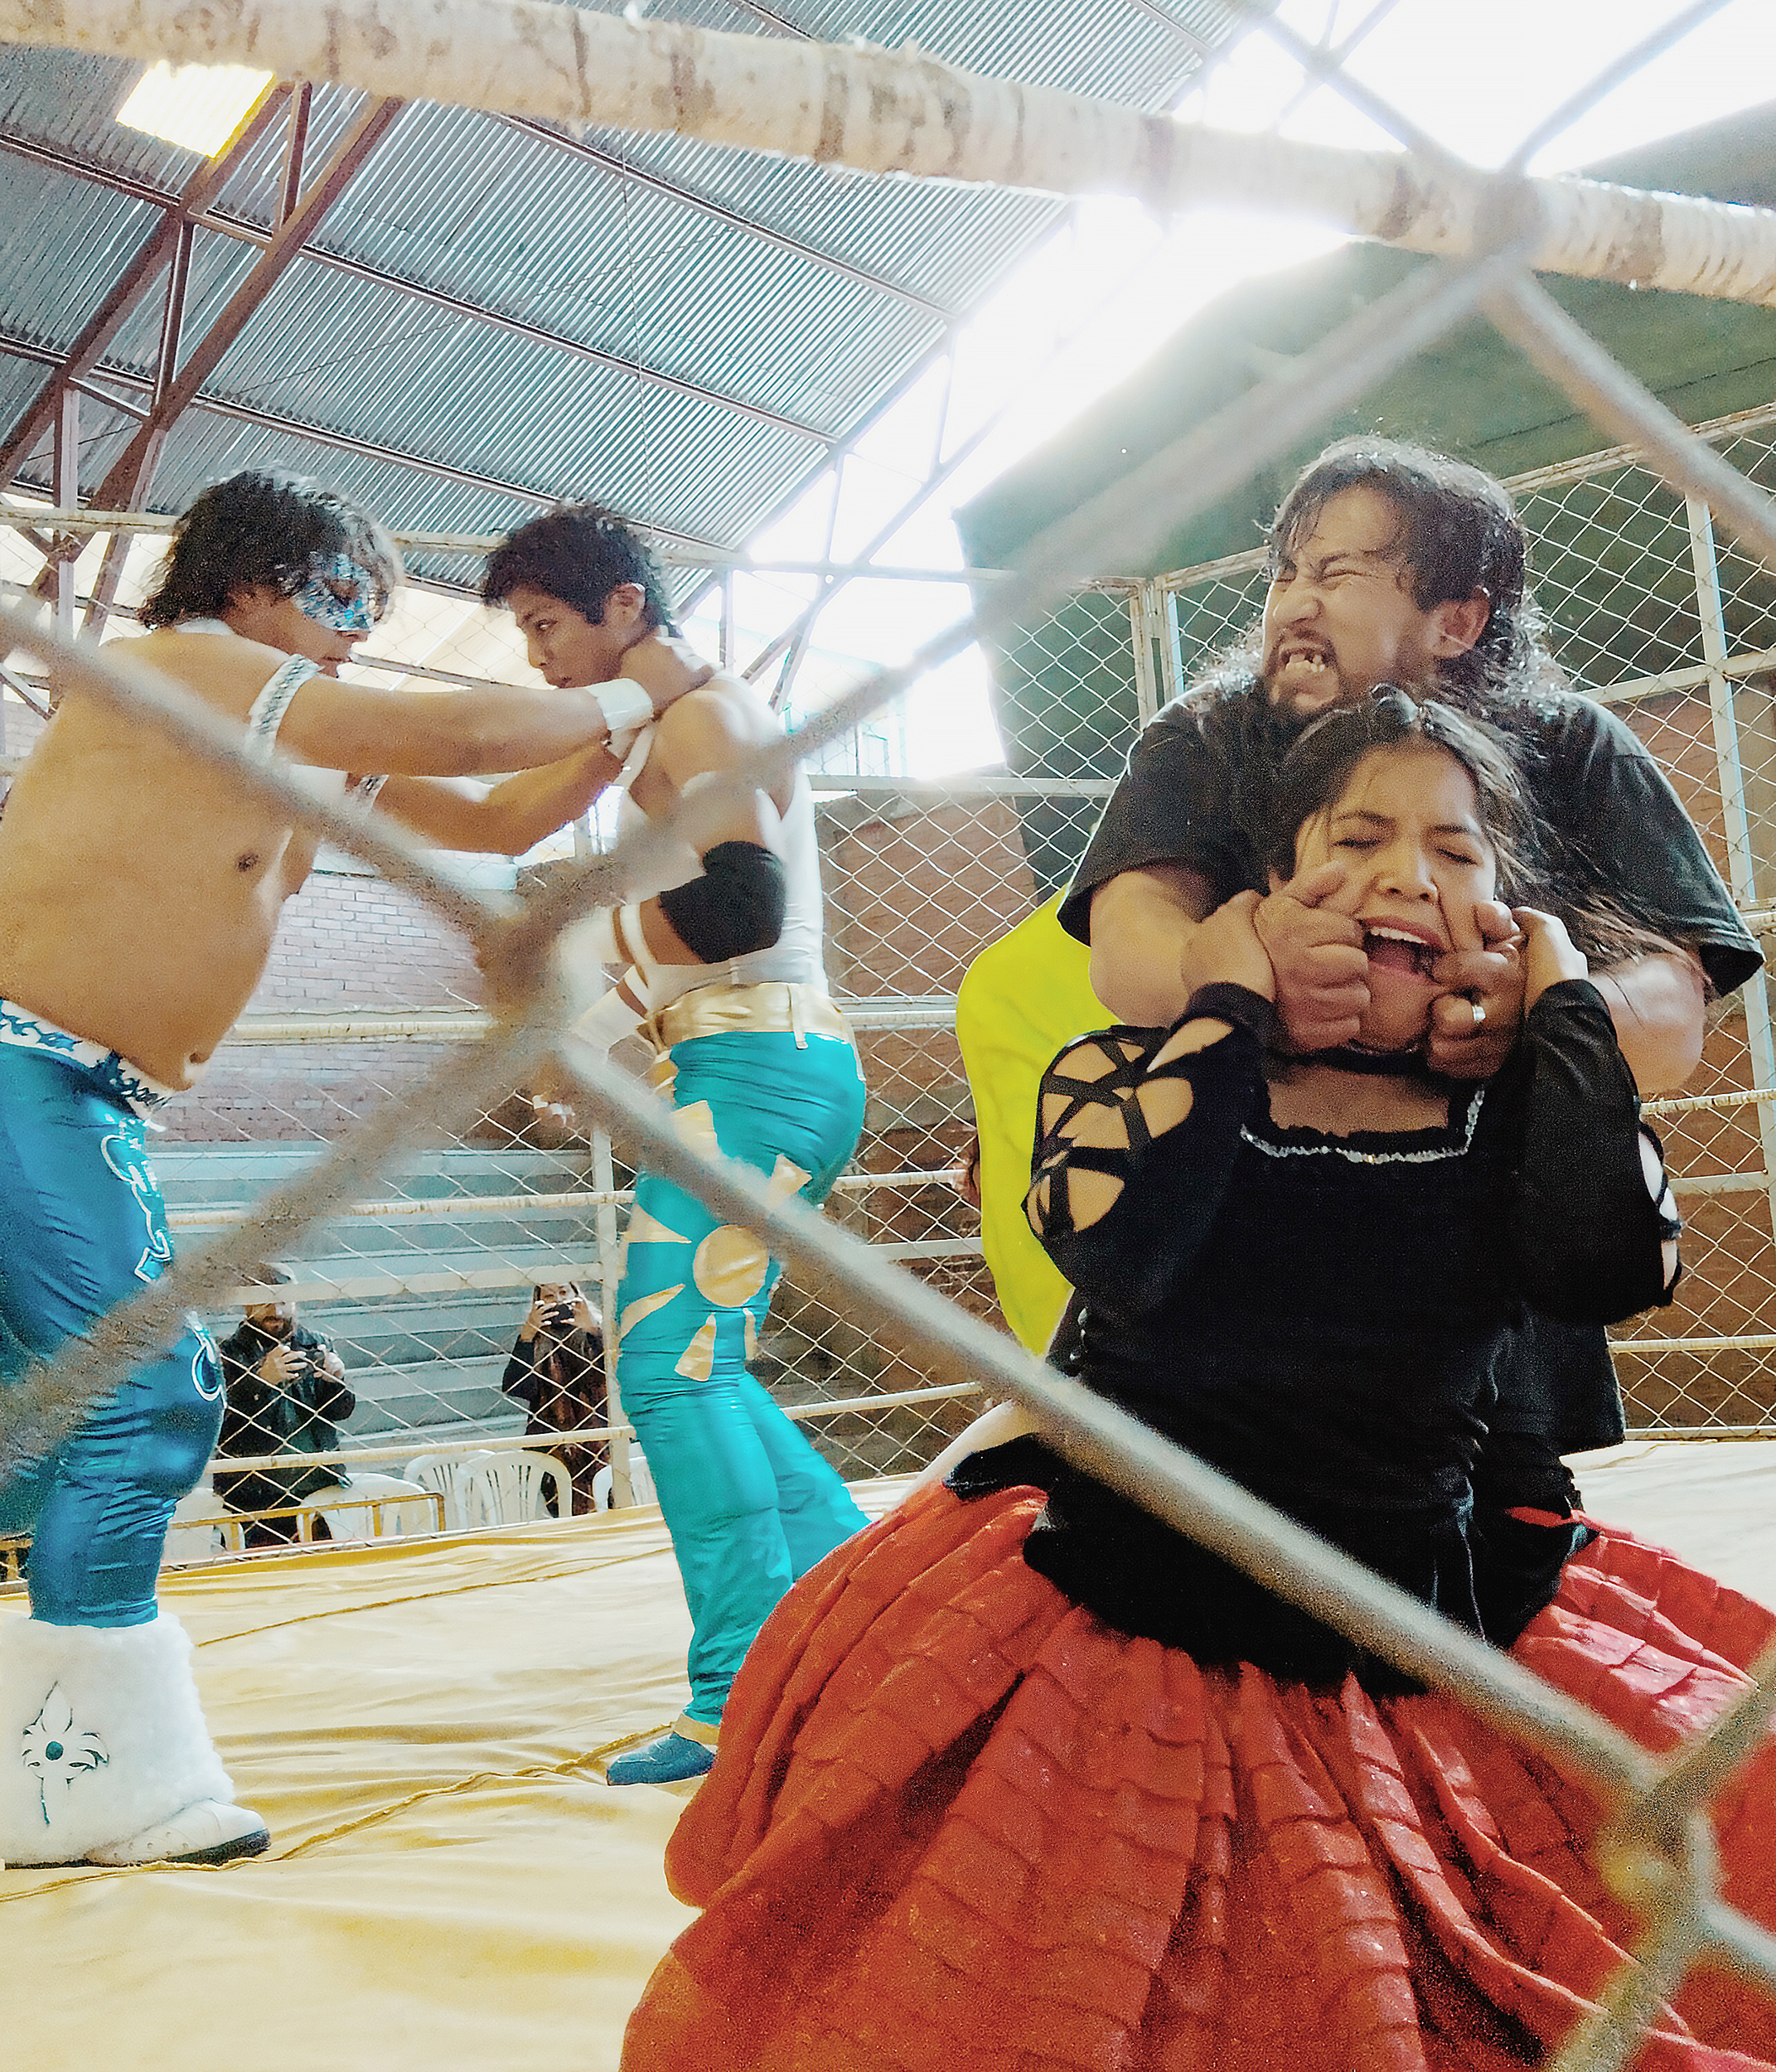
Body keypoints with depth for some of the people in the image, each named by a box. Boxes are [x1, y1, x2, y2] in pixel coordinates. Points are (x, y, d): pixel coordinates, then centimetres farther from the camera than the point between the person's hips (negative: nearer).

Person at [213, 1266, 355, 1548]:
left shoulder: (315, 1344, 13)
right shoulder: (229, 1354, 2)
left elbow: (340, 1411, 8)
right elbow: (220, 1424, -12)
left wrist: (334, 1380, -13)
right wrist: (262, 1379, -25)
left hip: (321, 1487, 3)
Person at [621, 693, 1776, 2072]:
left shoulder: (1512, 1112, 2)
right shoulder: (1133, 1073, 0)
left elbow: (1615, 1266, -20)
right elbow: (1122, 1246, -23)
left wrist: (1565, 994, -7)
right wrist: (1233, 1006, -12)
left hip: (1421, 1671, 1)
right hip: (1122, 1652, -1)